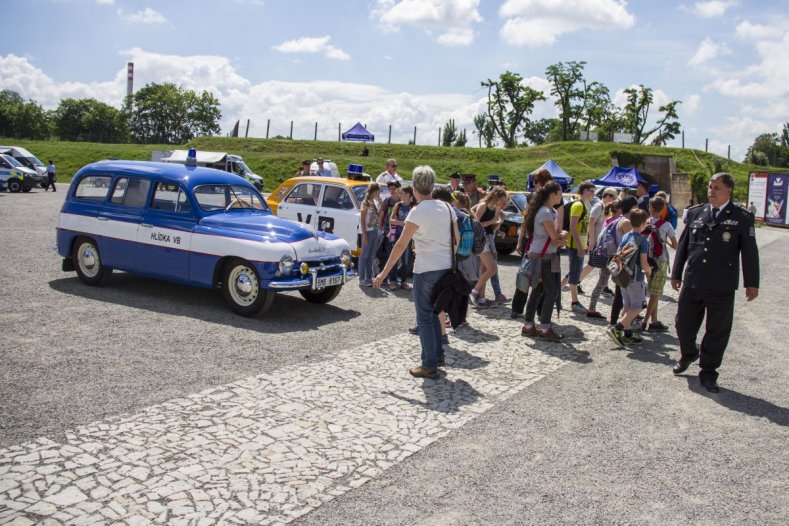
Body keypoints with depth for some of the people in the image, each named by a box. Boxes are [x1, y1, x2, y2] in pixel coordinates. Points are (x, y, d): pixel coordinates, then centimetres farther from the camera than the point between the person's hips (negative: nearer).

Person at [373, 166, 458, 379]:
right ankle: (438, 355, 28)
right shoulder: (447, 207, 8)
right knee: (432, 312, 23)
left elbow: (401, 244, -14)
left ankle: (429, 366, 8)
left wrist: (384, 272, -11)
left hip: (426, 269, -7)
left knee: (424, 317, 4)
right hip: (446, 267, 7)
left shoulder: (418, 211, -11)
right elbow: (457, 239, 12)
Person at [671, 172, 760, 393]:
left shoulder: (742, 218, -1)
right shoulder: (694, 213, 7)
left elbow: (750, 252, 0)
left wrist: (751, 283, -2)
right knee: (684, 325, 11)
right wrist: (676, 274, 13)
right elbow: (682, 245, 12)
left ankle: (708, 373, 22)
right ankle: (688, 354, 41)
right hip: (691, 284, 3)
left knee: (717, 332, 6)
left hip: (722, 289, -3)